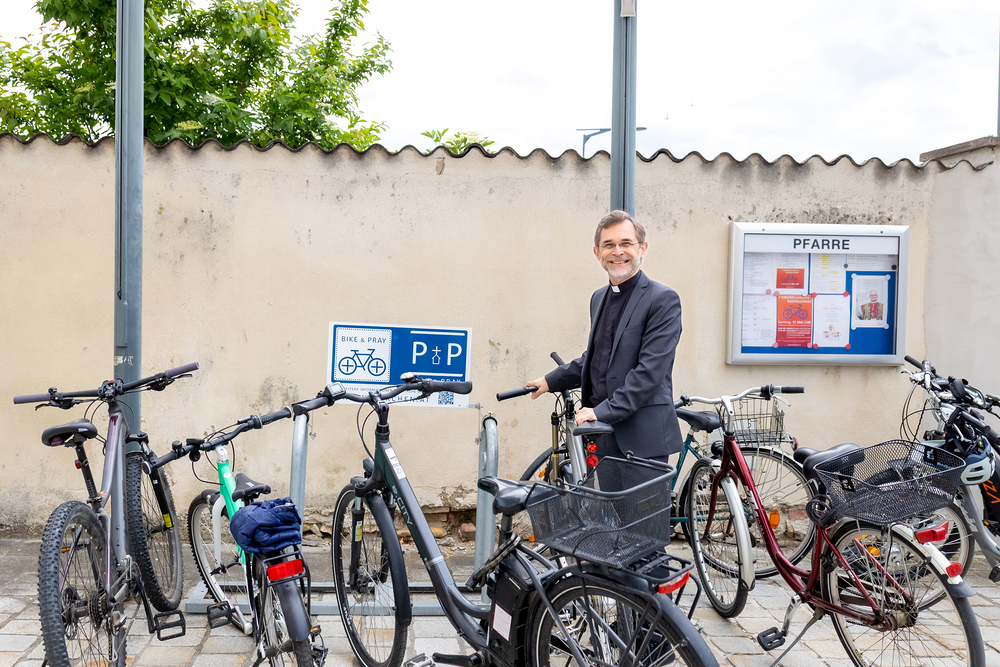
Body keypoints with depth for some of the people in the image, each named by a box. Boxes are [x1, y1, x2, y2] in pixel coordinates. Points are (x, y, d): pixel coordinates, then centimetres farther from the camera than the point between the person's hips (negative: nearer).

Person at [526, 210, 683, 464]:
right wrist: (550, 381, 25)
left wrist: (604, 411, -20)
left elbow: (650, 369, -17)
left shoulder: (663, 299, -9)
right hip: (601, 436, 7)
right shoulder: (599, 298, 17)